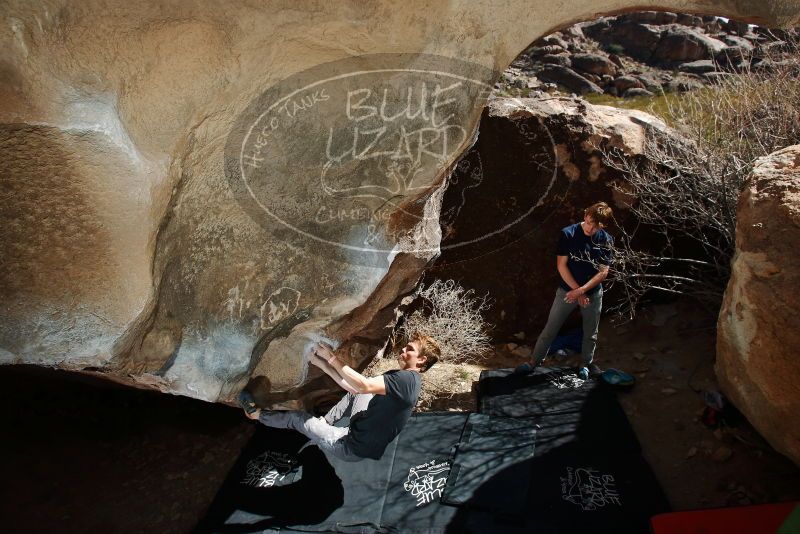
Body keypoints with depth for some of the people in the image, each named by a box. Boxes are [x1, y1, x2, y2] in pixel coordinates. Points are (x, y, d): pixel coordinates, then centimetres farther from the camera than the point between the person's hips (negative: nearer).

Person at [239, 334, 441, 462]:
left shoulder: (407, 378, -24)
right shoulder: (398, 377, 5)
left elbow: (363, 386, -34)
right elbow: (353, 388, 3)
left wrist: (333, 359, -26)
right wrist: (322, 363, -1)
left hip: (352, 447, -8)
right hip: (361, 431, 8)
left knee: (296, 417, 5)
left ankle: (257, 414, 32)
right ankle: (324, 423, 27)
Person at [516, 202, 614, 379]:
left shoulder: (606, 240, -8)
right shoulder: (568, 233, -14)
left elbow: (603, 272, -9)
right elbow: (561, 265, -13)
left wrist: (581, 290, -19)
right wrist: (577, 290, -15)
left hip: (593, 293, 2)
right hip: (567, 290, -2)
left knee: (591, 333, 17)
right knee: (550, 330, 4)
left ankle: (587, 363, 39)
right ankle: (535, 361, 19)